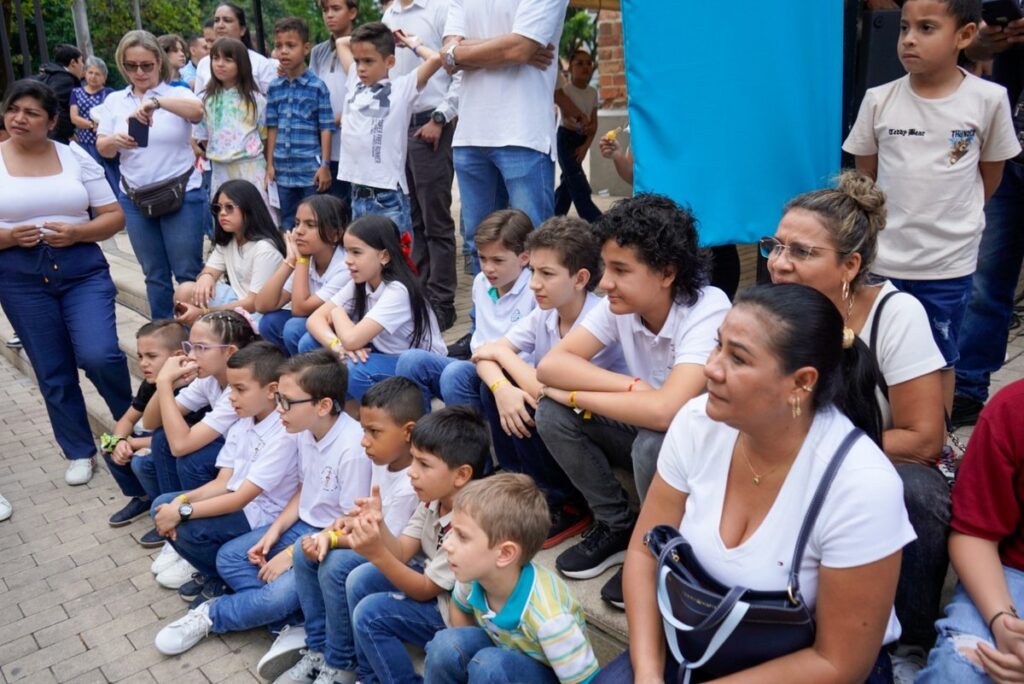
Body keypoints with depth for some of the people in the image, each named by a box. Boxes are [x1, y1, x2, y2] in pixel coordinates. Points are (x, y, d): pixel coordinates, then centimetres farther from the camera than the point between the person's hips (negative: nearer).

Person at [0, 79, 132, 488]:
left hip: (83, 269, -1)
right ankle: (79, 452, 24)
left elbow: (114, 217, 2)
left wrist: (75, 232, -14)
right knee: (52, 373, 7)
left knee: (98, 356, -16)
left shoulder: (76, 157, 3)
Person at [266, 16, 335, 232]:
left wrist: (325, 165, -9)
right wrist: (270, 164, 7)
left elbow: (326, 128, -6)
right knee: (287, 225, 13)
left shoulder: (317, 87, -6)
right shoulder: (274, 87, 6)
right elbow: (272, 127, 10)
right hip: (284, 170, 4)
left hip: (311, 169, -4)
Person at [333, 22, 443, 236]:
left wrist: (413, 44, 4)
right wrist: (375, 37, 20)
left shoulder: (402, 87, -3)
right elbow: (341, 43, 27)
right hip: (358, 192, 6)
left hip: (388, 194, -6)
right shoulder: (354, 83, 13)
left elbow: (435, 58, -14)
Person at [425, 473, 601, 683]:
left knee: (489, 665, -32)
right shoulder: (474, 573, -16)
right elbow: (460, 606, 9)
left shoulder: (548, 618, -35)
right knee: (446, 645, -21)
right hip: (506, 654, 5)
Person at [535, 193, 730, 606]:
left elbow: (665, 410, -41)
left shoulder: (708, 311, -29)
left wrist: (579, 395, -27)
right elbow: (550, 365, -16)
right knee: (552, 412, -13)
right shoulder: (620, 305, -11)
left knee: (654, 442, -36)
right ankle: (616, 528, 5)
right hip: (649, 429, 6)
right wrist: (631, 386, -28)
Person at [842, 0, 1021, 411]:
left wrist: (953, 220, 11)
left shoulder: (988, 100, -8)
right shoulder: (879, 100, -5)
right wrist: (901, 218, 9)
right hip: (882, 258, 1)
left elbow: (990, 175, 5)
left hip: (949, 262, 0)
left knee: (941, 360, 15)